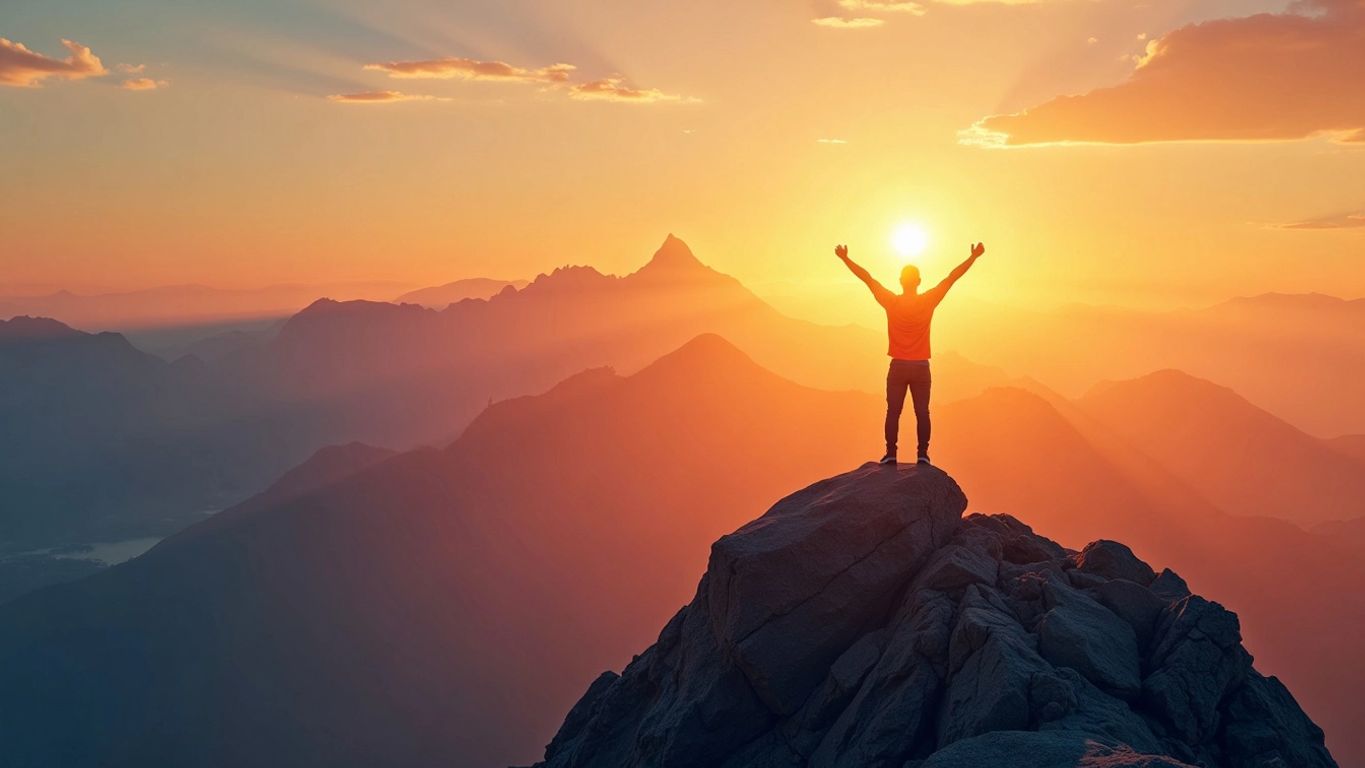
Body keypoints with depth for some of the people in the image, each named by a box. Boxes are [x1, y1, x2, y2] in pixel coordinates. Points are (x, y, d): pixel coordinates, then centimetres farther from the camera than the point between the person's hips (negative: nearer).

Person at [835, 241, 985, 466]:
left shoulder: (891, 302, -6)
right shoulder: (928, 301, -5)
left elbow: (867, 277, 0)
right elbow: (952, 277, -1)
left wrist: (845, 258, 5)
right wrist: (973, 257, 5)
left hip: (898, 367, 0)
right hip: (921, 367, 0)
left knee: (893, 411, 3)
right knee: (922, 412, 2)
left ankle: (891, 454, -1)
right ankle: (922, 455, -1)